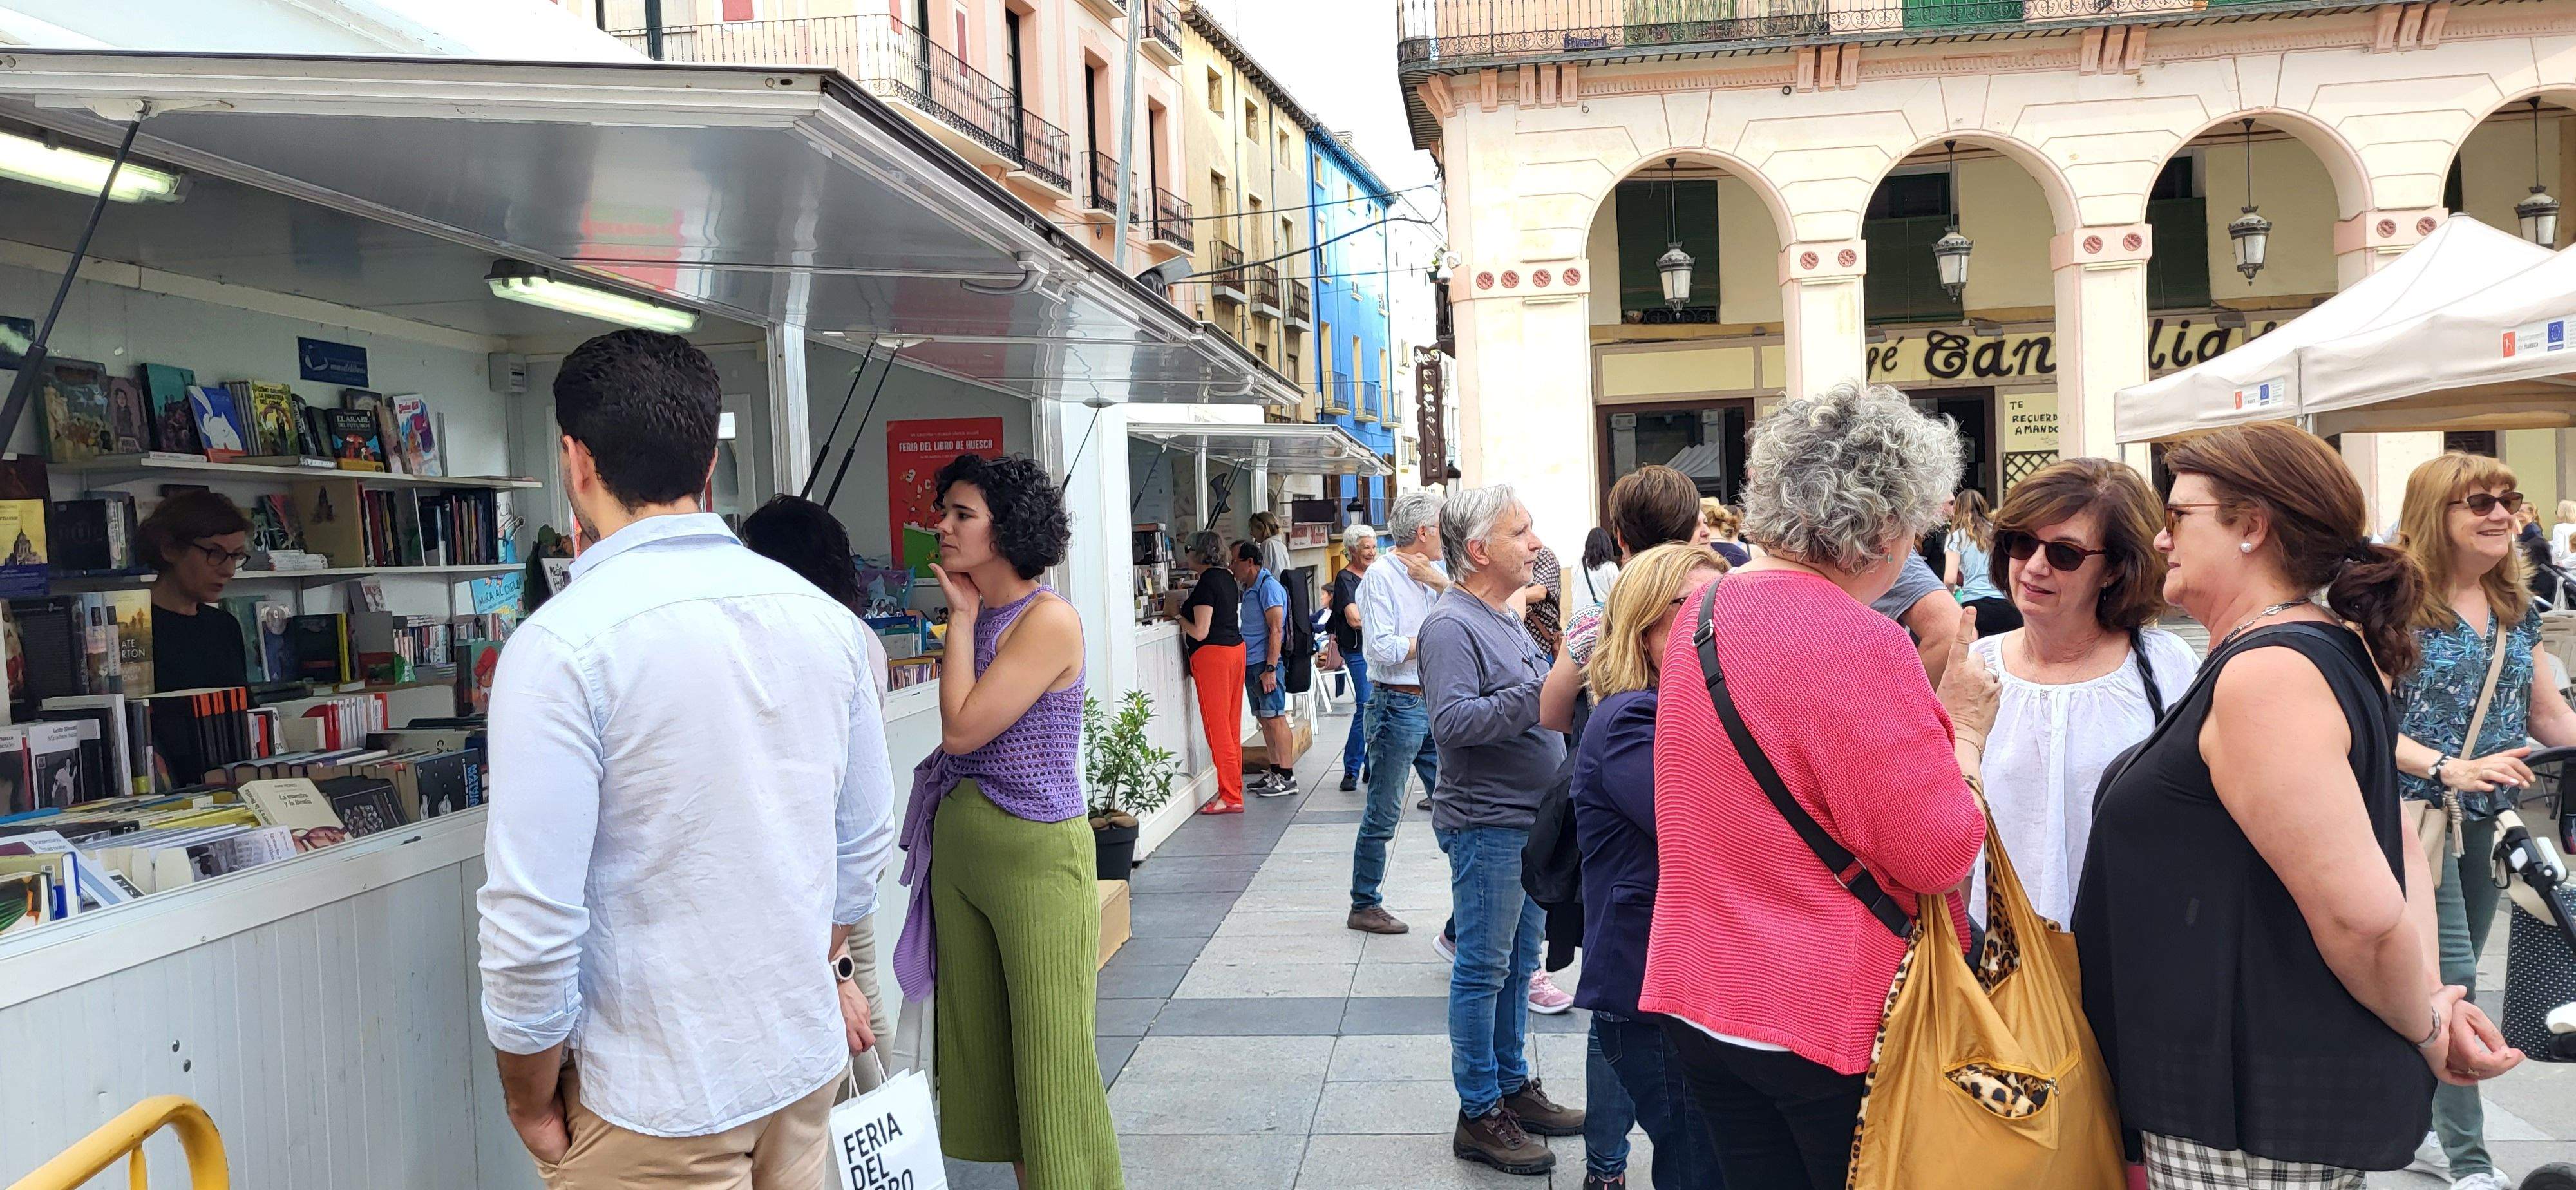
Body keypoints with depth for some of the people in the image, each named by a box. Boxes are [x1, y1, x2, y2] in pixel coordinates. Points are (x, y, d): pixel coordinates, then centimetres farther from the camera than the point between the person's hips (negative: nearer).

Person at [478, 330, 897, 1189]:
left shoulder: (562, 644, -19)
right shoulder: (822, 617, -1)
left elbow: (534, 921, -20)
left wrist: (532, 1103, -6)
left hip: (656, 1111, -5)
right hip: (808, 1060, 6)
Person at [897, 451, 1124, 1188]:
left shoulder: (1049, 620, -15)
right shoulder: (978, 620, 9)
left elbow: (962, 730, -18)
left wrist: (961, 622, -9)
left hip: (1036, 853, -8)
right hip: (959, 846, 9)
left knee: (1051, 1057, -1)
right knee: (981, 1043, 14)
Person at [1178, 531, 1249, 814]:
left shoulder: (1206, 583, -14)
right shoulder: (1228, 577, 12)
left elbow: (1201, 632, -16)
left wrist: (1179, 617, 0)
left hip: (1213, 653, -9)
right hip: (1236, 648, 9)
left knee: (1218, 728, -4)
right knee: (1231, 726, 13)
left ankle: (1231, 798, -3)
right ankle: (1234, 788, 18)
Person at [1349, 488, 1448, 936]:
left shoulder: (1437, 571, 11)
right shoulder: (1381, 575, -11)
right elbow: (1384, 648, -20)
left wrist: (1440, 582, -10)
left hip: (1436, 705, 7)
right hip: (1397, 706, -7)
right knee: (1383, 815, 3)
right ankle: (1364, 906, 15)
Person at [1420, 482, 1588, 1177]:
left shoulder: (1506, 616, 14)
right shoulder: (1451, 625, -16)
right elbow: (1453, 721, -28)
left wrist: (1568, 679, 7)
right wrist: (1538, 695, -29)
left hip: (1528, 819, 9)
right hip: (1486, 824, -9)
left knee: (1519, 964, 17)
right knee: (1483, 970, -1)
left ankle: (1512, 1086, 29)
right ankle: (1479, 1115, 8)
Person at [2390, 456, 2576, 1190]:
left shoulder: (2516, 608, 9)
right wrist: (2451, 769, -27)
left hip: (2490, 824, 7)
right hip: (2418, 817, -6)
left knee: (2450, 978, 14)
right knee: (2452, 980, -6)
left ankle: (2422, 1125, 27)